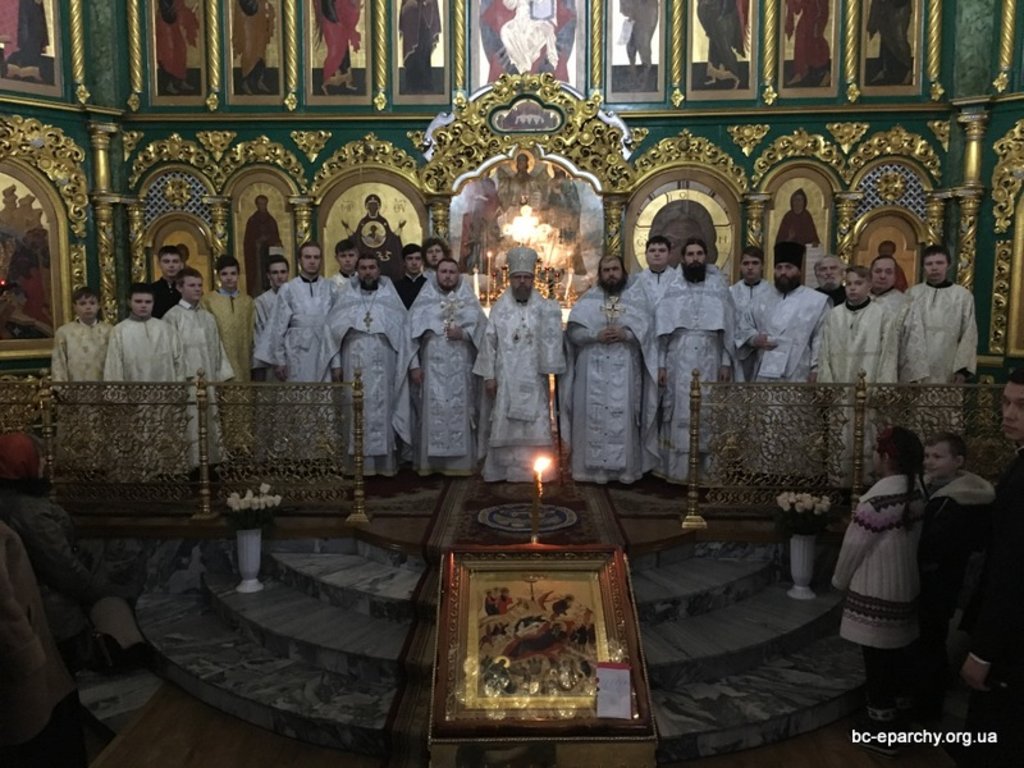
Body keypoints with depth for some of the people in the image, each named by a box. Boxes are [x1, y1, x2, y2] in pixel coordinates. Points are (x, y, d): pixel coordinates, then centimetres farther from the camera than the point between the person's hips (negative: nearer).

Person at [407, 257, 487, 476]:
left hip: (461, 367, 1)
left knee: (460, 411, 1)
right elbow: (413, 332, 3)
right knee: (434, 411, -3)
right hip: (433, 365, -1)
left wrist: (464, 334, -14)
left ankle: (460, 461, 8)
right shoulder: (425, 299, 6)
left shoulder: (469, 299, 9)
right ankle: (431, 461, 4)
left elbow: (483, 327, 4)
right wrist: (414, 364, -4)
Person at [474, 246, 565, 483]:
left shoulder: (545, 308, 4)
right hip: (505, 378, 0)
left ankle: (531, 469, 9)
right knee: (505, 425, 4)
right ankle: (503, 470, 13)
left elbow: (552, 341, 0)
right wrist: (489, 375, -3)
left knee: (534, 425, 0)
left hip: (534, 379, 0)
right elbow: (489, 342, 1)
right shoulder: (499, 308, 3)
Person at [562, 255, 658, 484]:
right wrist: (596, 335, -16)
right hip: (592, 373, 1)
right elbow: (573, 331, 0)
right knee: (593, 418, 0)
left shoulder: (636, 296, 8)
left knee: (623, 419, -1)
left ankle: (625, 469, 6)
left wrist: (626, 334, -18)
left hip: (624, 373, 0)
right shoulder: (588, 299, 8)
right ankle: (592, 468, 7)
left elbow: (648, 329, -1)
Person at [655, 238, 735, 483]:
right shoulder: (672, 289, 7)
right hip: (678, 362, 0)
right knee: (678, 414, -1)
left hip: (709, 362, 0)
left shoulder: (719, 287, 7)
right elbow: (662, 330, 4)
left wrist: (726, 362, -2)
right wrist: (661, 364, -2)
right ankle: (676, 469, 5)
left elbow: (728, 328, 5)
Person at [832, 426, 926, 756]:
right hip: (905, 588, 8)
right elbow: (906, 540, 7)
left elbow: (854, 546, -15)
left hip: (876, 595, -8)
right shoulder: (917, 490, -1)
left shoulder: (879, 498, -25)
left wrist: (840, 580, 2)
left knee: (878, 664, 5)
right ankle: (897, 715, 35)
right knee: (897, 656, 20)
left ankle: (883, 732, 16)